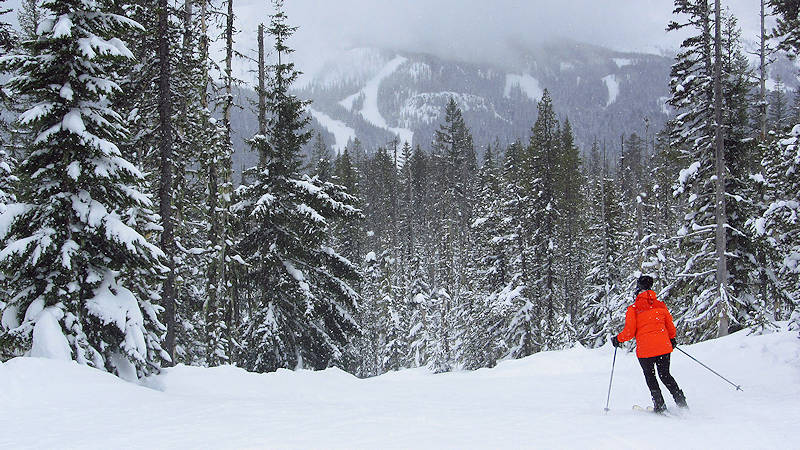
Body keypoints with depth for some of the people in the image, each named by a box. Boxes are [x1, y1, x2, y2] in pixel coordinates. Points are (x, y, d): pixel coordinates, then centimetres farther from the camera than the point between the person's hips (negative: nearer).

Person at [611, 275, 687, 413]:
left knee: (650, 376, 13)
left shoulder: (633, 309, -7)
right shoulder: (660, 305, 4)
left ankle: (660, 406, 8)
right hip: (664, 347, 4)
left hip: (645, 350, -3)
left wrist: (617, 339, 10)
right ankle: (681, 402, 10)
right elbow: (670, 326, 13)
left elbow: (629, 332, -8)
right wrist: (672, 339, 32)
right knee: (665, 375, 18)